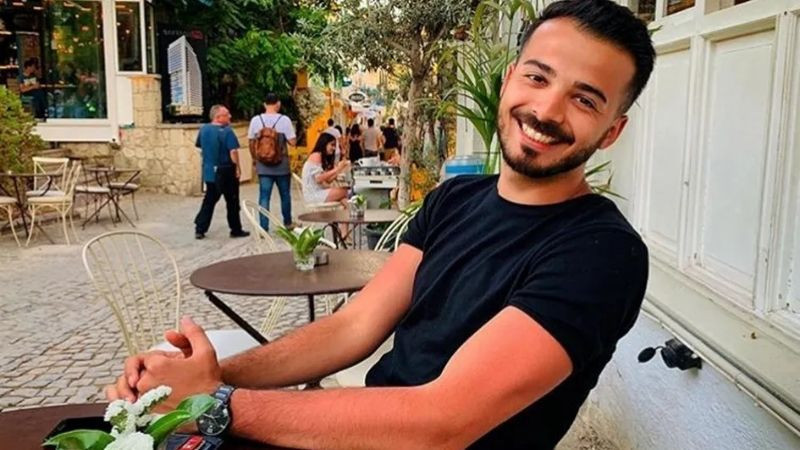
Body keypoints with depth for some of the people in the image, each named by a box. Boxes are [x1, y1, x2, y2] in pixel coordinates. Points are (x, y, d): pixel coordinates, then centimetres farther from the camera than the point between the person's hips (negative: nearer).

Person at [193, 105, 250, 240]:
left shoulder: (203, 130, 4)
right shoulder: (226, 131, -17)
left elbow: (200, 148, 13)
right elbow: (233, 151, -21)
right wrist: (237, 167, -10)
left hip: (209, 171, 6)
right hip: (225, 171, -6)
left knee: (209, 201, 15)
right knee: (232, 202, 6)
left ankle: (200, 229, 12)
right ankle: (236, 230, 14)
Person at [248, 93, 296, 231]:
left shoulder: (255, 120, -1)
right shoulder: (284, 120, -9)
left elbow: (251, 143, 4)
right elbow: (293, 141, -11)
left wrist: (255, 159, 18)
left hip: (263, 166, 2)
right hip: (282, 165, -1)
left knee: (264, 196, 3)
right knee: (285, 195, 16)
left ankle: (264, 228, 2)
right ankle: (287, 223, 31)